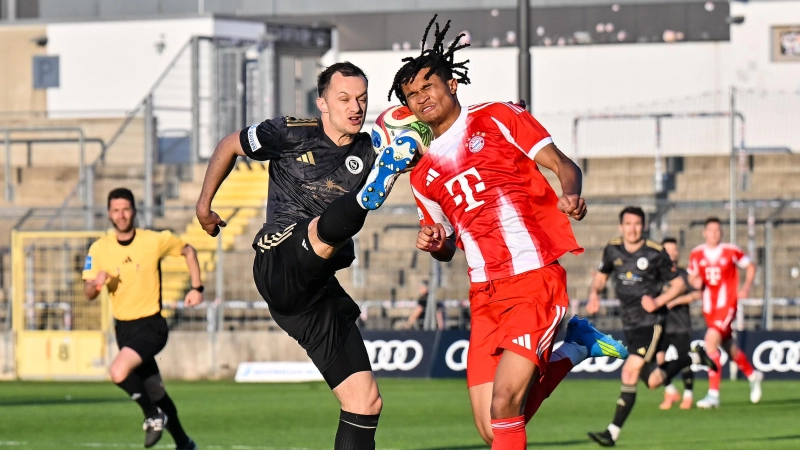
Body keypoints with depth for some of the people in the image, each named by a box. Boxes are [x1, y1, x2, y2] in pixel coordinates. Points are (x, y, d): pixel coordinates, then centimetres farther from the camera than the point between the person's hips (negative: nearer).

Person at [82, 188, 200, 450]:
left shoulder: (155, 241, -9)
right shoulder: (99, 249, -2)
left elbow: (188, 251, 8)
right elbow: (88, 294, 0)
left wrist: (197, 288, 1)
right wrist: (95, 283, -23)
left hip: (151, 325, -5)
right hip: (123, 328, 5)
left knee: (119, 372, -28)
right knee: (155, 392, 11)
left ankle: (154, 416, -7)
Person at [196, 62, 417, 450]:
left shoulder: (369, 151, 14)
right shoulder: (291, 134, 4)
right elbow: (230, 145, 18)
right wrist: (204, 205, 25)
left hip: (320, 287, 5)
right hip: (279, 265, -5)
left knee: (365, 401, -2)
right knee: (325, 225, -39)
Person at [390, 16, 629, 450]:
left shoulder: (497, 119, 4)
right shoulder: (423, 173, 17)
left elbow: (562, 164, 0)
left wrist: (571, 195, -22)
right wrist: (434, 243, 3)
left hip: (536, 280, -6)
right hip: (485, 295, 6)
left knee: (504, 405, -20)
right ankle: (575, 348, 19)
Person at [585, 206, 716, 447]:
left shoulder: (656, 254, -12)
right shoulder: (612, 250, 1)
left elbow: (677, 284, -3)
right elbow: (601, 275, 19)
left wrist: (657, 302, -20)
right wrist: (593, 294, -2)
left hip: (651, 321, -6)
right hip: (629, 324, 6)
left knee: (631, 371, -19)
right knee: (653, 380, 10)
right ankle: (694, 357, 34)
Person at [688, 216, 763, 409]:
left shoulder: (731, 252, -6)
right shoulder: (696, 254, 3)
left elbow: (750, 266, 8)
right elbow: (692, 277, 15)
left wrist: (746, 288, -4)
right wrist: (695, 281, -9)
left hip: (727, 304, -5)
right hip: (709, 307, 5)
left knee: (711, 340, -22)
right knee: (729, 348, 18)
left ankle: (713, 394, -22)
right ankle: (752, 375, 46)